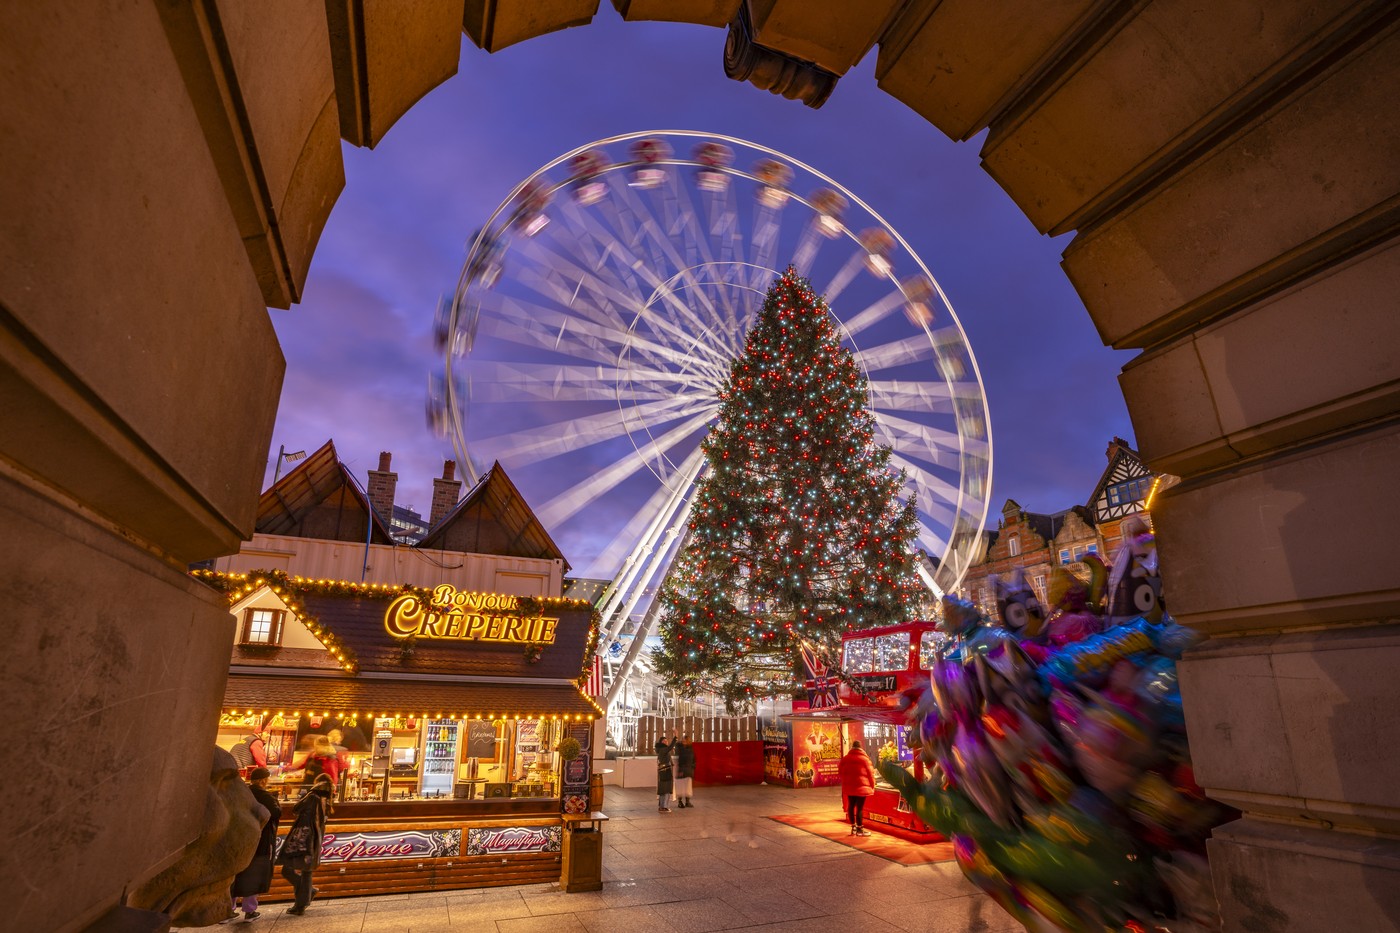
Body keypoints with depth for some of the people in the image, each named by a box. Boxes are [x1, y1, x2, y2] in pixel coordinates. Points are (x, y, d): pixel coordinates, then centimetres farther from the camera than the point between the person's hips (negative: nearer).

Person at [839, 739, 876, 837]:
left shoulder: (845, 759, 7)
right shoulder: (864, 759, -8)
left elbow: (842, 773, 15)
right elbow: (870, 773, -4)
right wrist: (872, 786, 8)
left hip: (849, 786, 5)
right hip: (861, 787, -5)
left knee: (852, 805, 14)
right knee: (860, 807, -1)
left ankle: (853, 827, 21)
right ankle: (860, 829, 4)